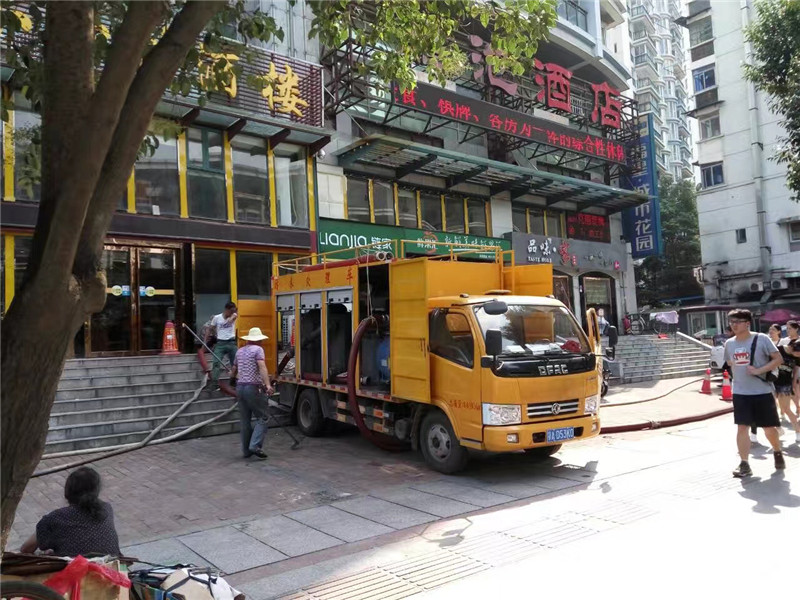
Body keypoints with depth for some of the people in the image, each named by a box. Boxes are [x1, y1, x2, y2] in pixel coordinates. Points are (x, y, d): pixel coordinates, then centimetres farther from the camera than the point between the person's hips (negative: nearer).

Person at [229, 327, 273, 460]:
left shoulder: (240, 351, 16)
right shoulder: (258, 349, -4)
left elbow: (233, 373, 26)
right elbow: (262, 367, -21)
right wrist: (267, 385, -30)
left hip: (240, 387, 7)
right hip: (253, 388, -7)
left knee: (245, 420, 11)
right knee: (262, 417, -1)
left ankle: (246, 450, 16)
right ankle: (255, 445, -14)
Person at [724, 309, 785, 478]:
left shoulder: (761, 339, -9)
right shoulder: (729, 343, 4)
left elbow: (778, 359, -9)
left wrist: (759, 370, -19)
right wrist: (738, 378, 9)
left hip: (762, 392, -3)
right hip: (740, 393, 3)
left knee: (769, 428, 9)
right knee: (742, 427, -3)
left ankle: (777, 453, 39)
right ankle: (744, 464, 1)